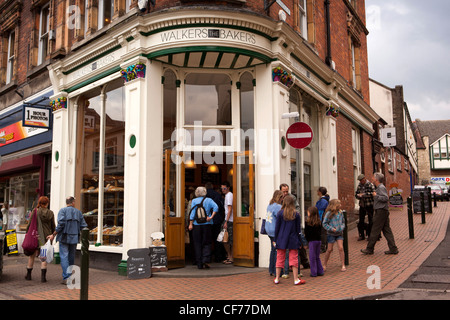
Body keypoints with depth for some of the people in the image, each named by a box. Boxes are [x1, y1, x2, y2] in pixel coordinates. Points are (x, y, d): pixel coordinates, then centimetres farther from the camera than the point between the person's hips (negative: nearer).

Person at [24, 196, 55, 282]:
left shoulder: (35, 212, -6)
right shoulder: (50, 213, 0)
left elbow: (29, 224, -4)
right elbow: (53, 226, 4)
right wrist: (52, 235, 13)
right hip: (46, 236, 1)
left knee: (32, 255, 13)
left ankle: (29, 274, 23)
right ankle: (43, 276, -2)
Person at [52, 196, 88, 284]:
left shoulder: (63, 210, -3)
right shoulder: (78, 212, 9)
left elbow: (61, 224, -16)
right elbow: (84, 226, 6)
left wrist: (53, 235, -9)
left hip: (64, 237, -4)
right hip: (74, 238, 4)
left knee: (64, 257, -4)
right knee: (71, 258, 14)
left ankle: (66, 278, -13)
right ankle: (71, 276, 21)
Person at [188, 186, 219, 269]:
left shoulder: (194, 201, 2)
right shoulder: (209, 200, 3)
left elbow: (192, 213, -3)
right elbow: (216, 207, -12)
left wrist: (191, 224, -2)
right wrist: (211, 217, -11)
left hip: (197, 224, 0)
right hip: (207, 224, 0)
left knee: (197, 244, 6)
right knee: (207, 243, 9)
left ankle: (200, 264, 6)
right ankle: (206, 259, -10)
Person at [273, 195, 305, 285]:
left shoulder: (280, 213, -5)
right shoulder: (296, 214, -2)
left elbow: (277, 227, -2)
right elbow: (298, 229, 3)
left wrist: (275, 240, 7)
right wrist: (299, 240, 12)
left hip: (281, 240, 0)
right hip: (293, 240, 0)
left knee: (280, 259, 8)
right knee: (294, 259, 5)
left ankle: (277, 278, 15)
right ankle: (296, 279, 8)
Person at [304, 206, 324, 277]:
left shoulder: (307, 222, -10)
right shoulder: (319, 222, 5)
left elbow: (306, 233, -7)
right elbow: (320, 231, 11)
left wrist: (306, 242, 2)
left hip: (312, 241, -6)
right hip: (319, 240, 6)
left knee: (312, 257, 2)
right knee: (317, 257, 17)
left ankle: (314, 273, 4)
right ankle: (320, 271, 19)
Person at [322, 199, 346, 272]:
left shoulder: (340, 213, 2)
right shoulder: (329, 213, -13)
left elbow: (343, 222, 14)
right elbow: (325, 224, -9)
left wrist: (342, 227, -4)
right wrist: (331, 229, -17)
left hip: (339, 233, 3)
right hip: (331, 234, -3)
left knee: (341, 248, -5)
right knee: (329, 249, 5)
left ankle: (343, 265, 4)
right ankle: (324, 264, 21)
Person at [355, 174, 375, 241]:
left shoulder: (370, 185, -7)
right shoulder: (359, 186, 10)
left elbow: (373, 193, -18)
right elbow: (356, 194, 12)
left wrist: (364, 194, -19)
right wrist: (359, 196, -10)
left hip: (369, 205, -5)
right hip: (362, 205, 5)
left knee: (370, 220, 2)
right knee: (361, 220, 7)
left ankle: (370, 235, 12)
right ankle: (361, 235, 16)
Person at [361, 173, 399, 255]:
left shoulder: (381, 187, -14)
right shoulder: (379, 187, 17)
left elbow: (386, 198, -24)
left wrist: (376, 196, -16)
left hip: (381, 211, -10)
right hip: (383, 211, 10)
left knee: (375, 231, -3)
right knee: (387, 230, 10)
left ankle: (369, 249, 4)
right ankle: (393, 249, 12)